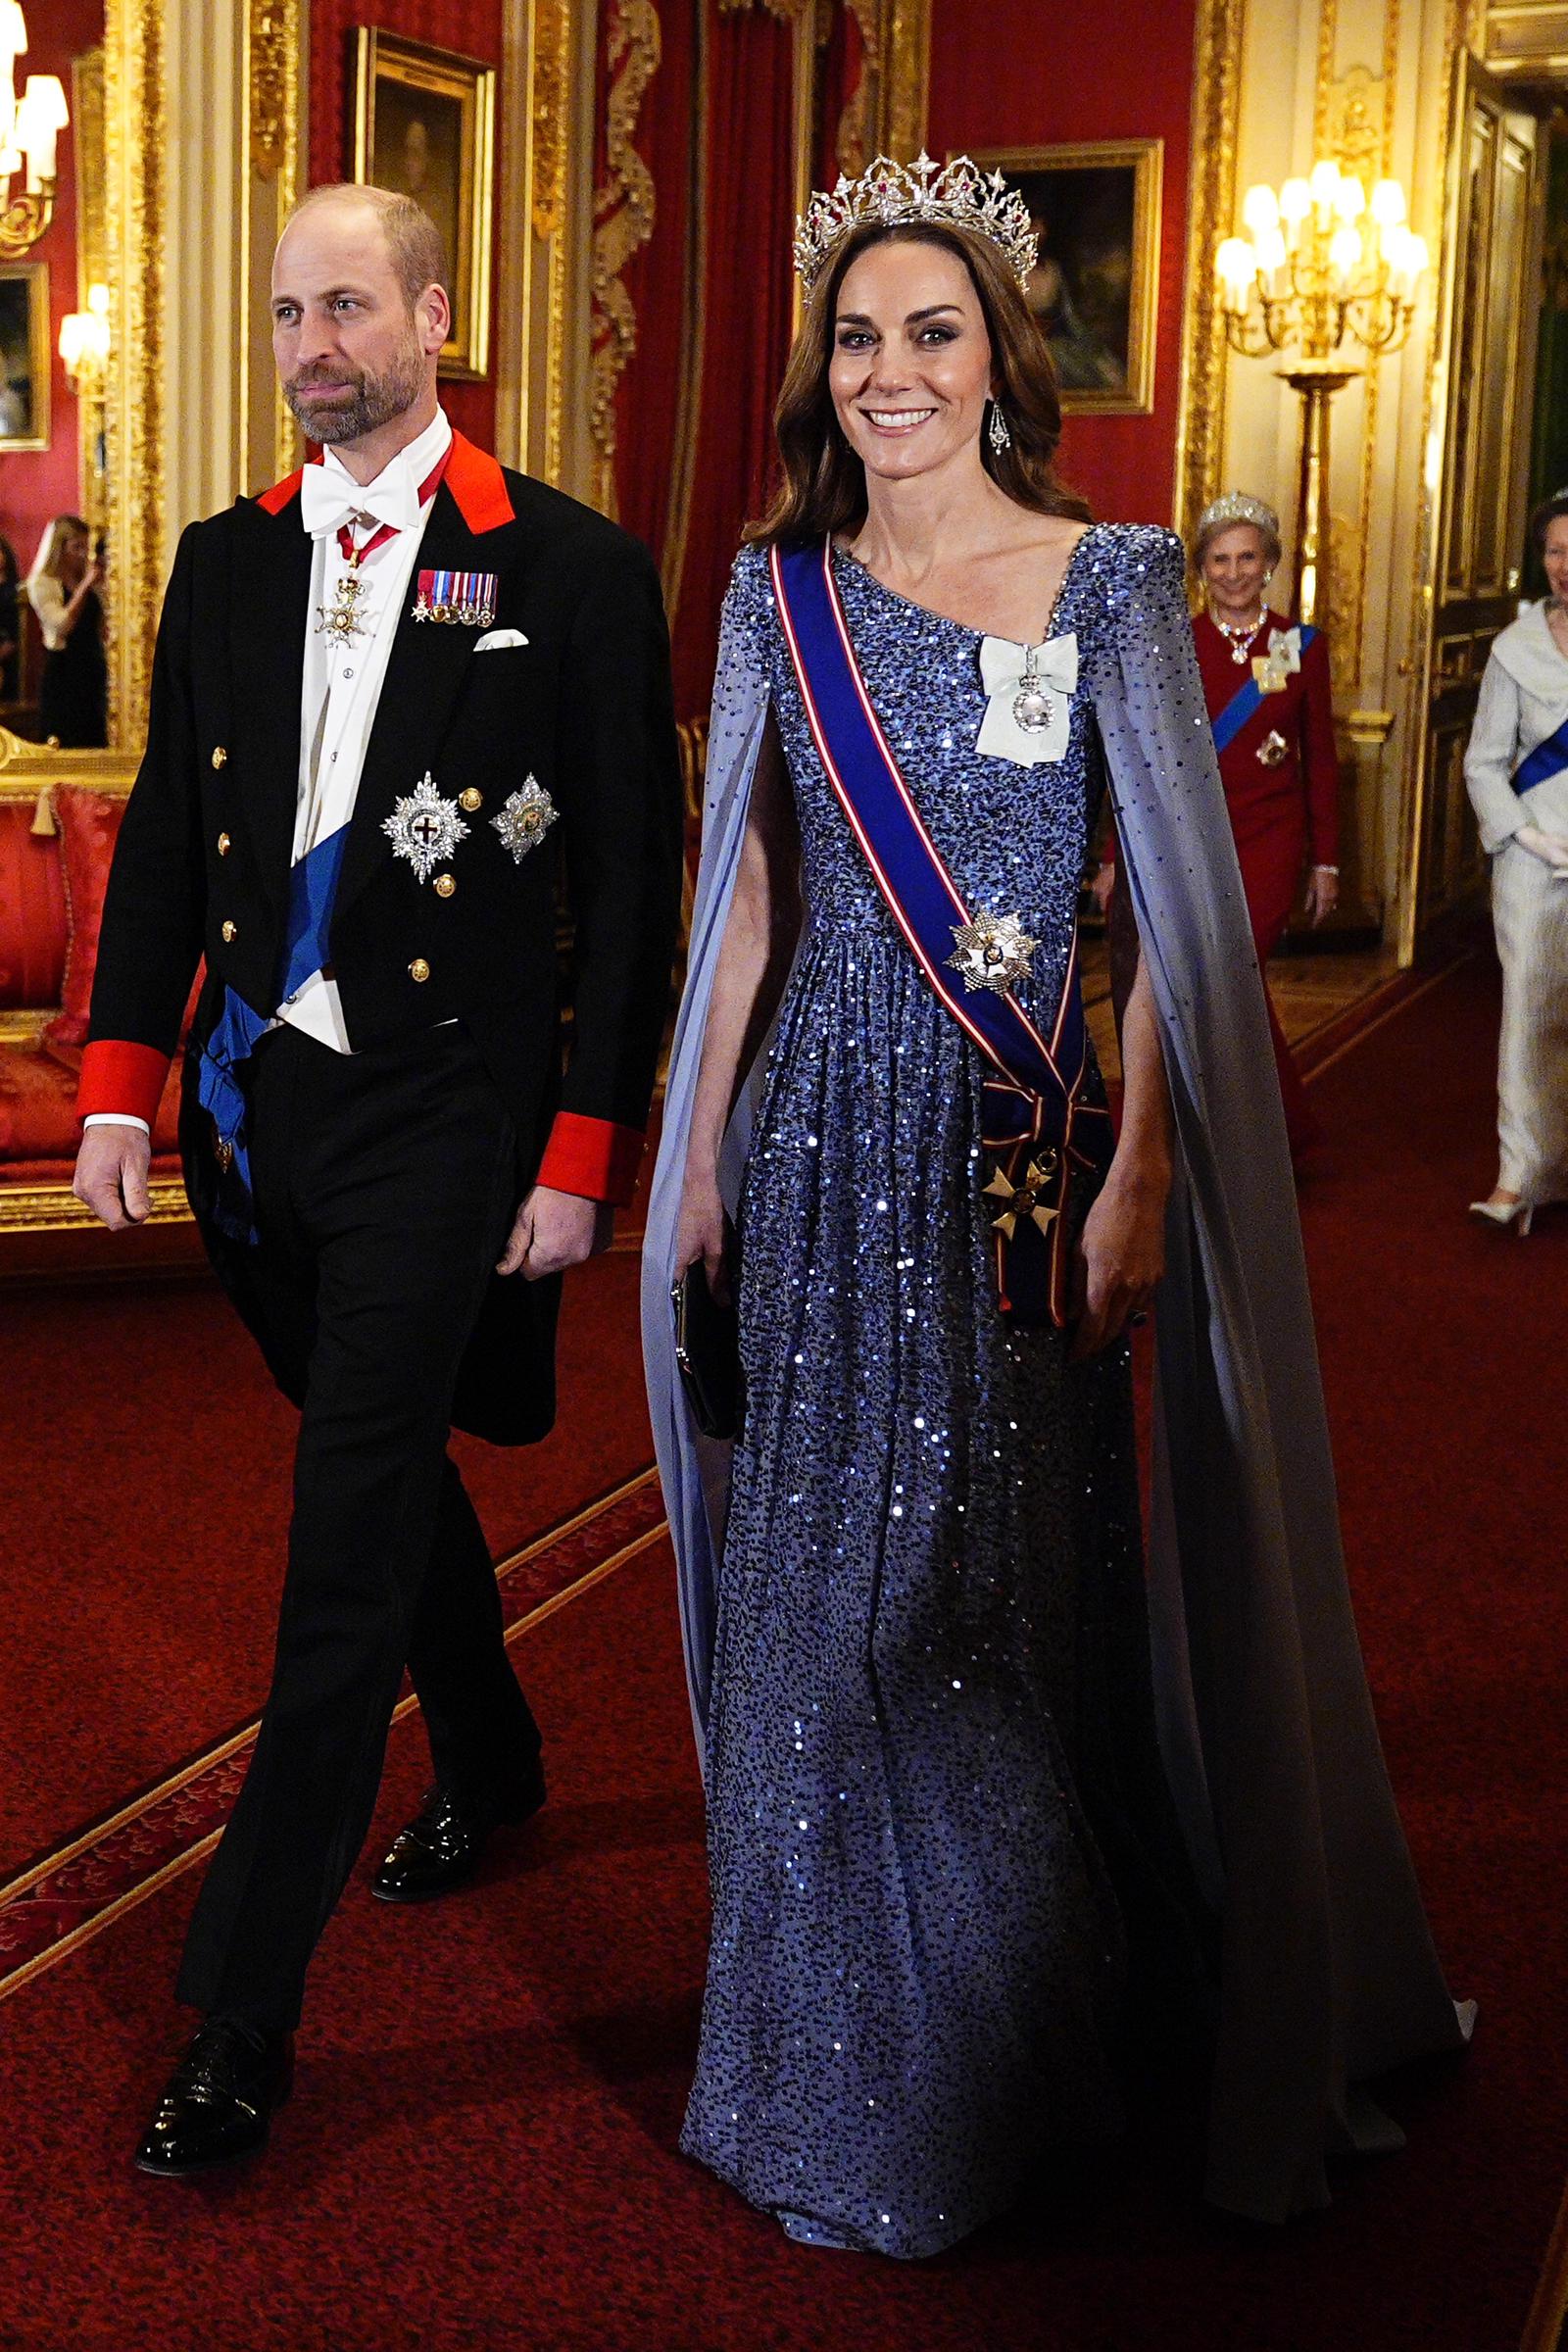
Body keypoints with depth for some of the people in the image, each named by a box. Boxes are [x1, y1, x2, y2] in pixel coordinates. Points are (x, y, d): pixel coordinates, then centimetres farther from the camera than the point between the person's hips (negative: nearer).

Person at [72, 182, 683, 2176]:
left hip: (440, 1125, -5)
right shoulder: (225, 561, 9)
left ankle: (241, 2018, 1)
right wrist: (121, 1079, 1)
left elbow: (633, 882, -6)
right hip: (254, 1109, 6)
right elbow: (165, 834, 11)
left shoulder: (570, 570, -6)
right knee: (387, 1473, 21)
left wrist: (583, 1155, -10)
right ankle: (490, 1766, 47)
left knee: (348, 1556, -6)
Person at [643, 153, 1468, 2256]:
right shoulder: (782, 591, 6)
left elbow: (1180, 902, -7)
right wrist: (703, 1150, 8)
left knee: (1007, 1581, 5)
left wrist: (1139, 1180, -14)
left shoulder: (1111, 579, -3)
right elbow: (748, 891, 10)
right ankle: (859, 2052, 29)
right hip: (823, 1141, 3)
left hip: (1022, 1142, -3)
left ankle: (1022, 2035, 29)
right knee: (827, 1587, 9)